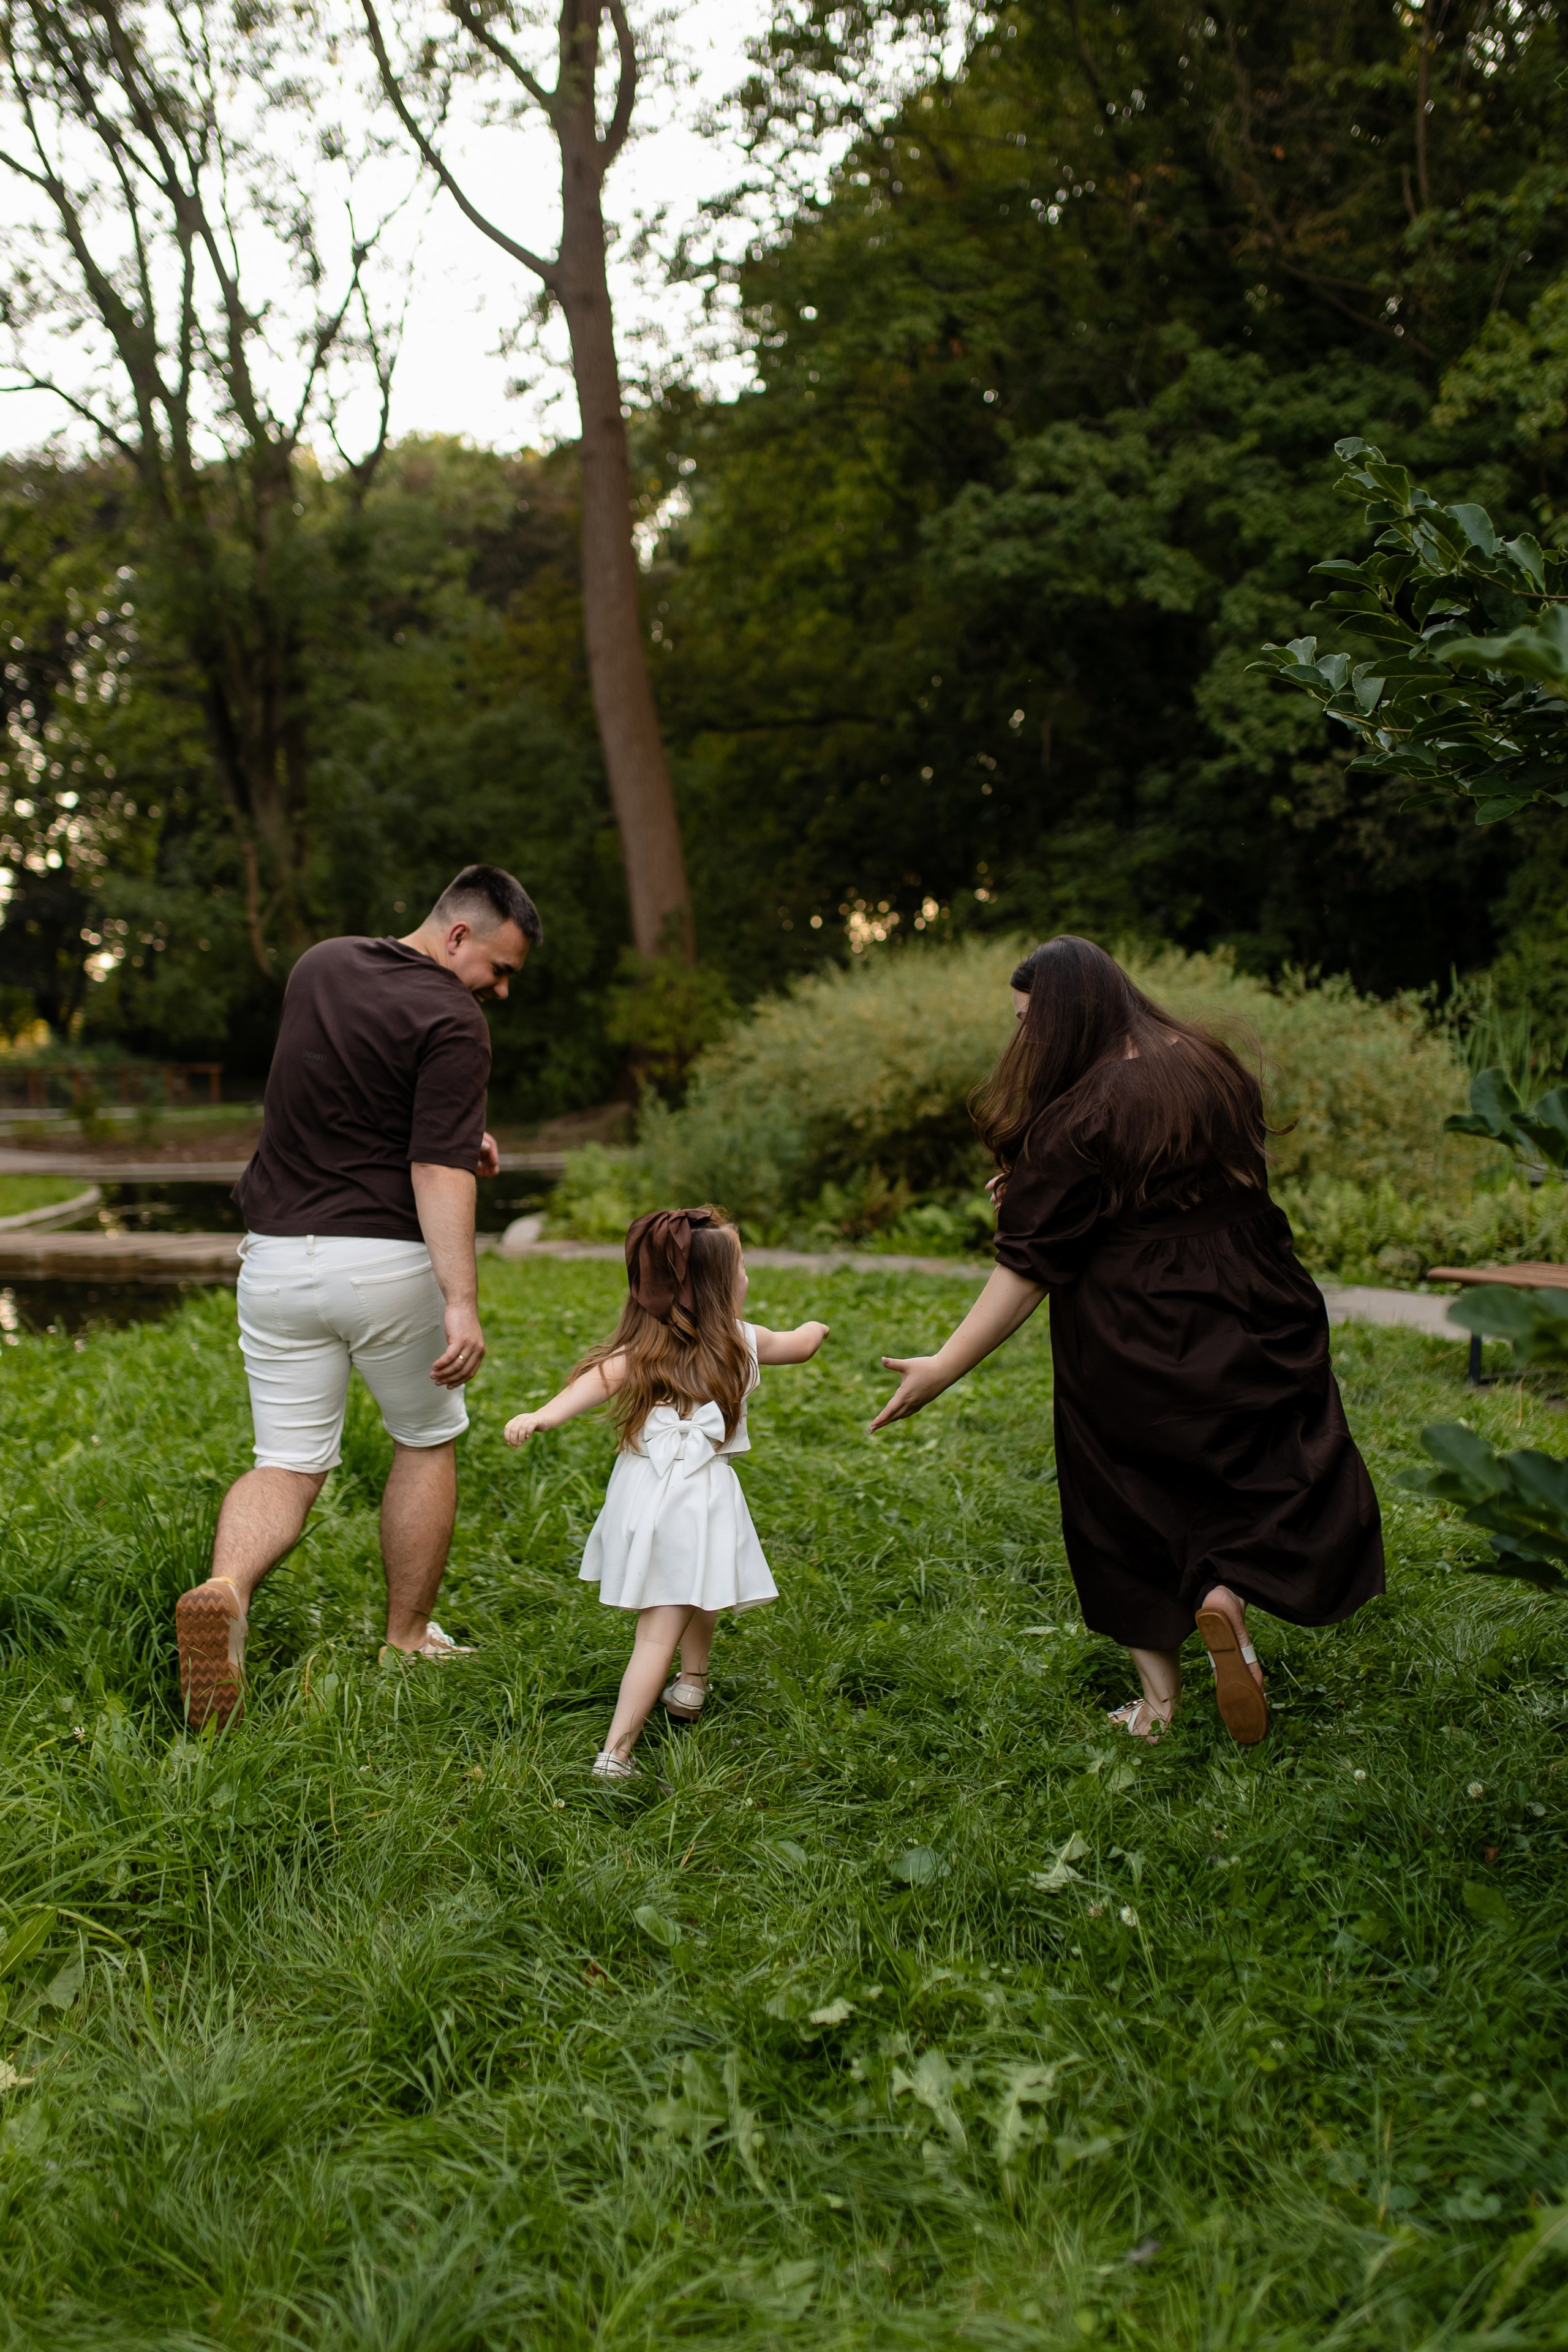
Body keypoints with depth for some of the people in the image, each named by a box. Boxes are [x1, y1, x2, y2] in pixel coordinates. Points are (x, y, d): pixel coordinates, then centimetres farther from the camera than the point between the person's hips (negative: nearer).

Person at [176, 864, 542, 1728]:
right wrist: (461, 1303, -27)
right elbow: (438, 1172, -22)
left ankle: (226, 1587, -23)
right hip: (384, 1263, -5)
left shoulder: (317, 966, 12)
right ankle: (408, 1641, 23)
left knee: (287, 1463, 7)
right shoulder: (452, 1023, -12)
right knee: (426, 1441, 18)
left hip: (278, 1258, 5)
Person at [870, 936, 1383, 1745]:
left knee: (1132, 1506, 12)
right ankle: (1224, 1593, -4)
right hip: (1247, 1325, 5)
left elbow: (1028, 1268, -19)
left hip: (1129, 1351, -5)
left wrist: (944, 1367, -16)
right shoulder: (1206, 1063, 1)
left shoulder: (1076, 1120, -19)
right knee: (1268, 1474, 21)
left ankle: (1158, 1700, 16)